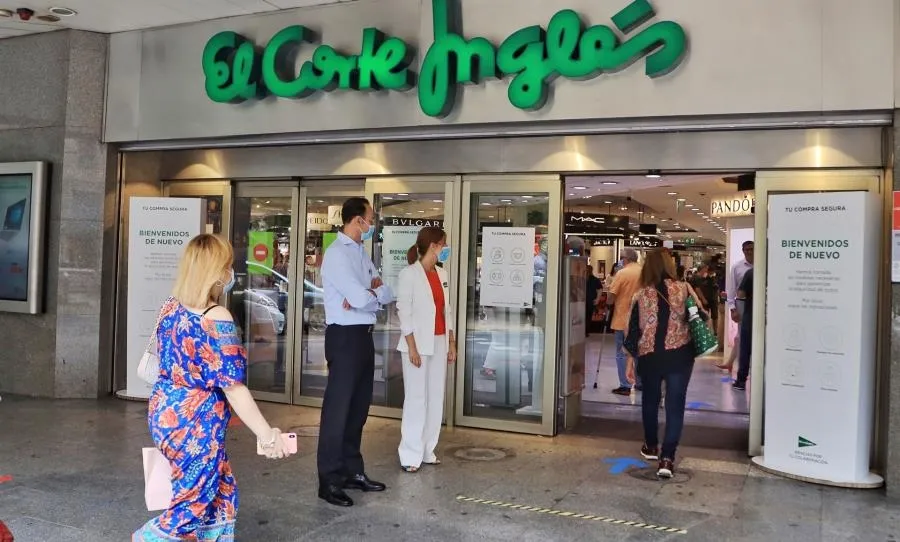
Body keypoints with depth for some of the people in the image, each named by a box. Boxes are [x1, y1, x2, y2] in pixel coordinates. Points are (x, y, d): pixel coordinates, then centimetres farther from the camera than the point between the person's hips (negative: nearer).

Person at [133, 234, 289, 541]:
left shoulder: (171, 308, 3)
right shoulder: (216, 318, -20)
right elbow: (232, 386, -21)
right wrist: (266, 434, -17)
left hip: (165, 413, 9)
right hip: (195, 425, -9)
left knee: (221, 495, 19)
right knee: (192, 507, 7)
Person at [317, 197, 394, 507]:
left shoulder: (361, 253, 14)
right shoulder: (337, 254, -14)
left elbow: (387, 294, 9)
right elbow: (362, 298, -24)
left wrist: (366, 295, -11)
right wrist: (375, 294, -2)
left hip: (364, 336, 9)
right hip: (345, 336, -9)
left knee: (359, 406, 15)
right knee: (338, 407, -2)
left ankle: (353, 471, 27)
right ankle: (329, 481, 7)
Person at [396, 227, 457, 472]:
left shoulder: (442, 274, 13)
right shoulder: (409, 274, -7)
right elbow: (404, 312, -10)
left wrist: (451, 344, 12)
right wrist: (412, 347, -15)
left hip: (439, 343, 7)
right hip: (419, 344, -7)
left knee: (436, 398, 8)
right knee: (416, 399, -4)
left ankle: (427, 451, 18)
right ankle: (410, 455, 4)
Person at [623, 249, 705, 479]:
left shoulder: (641, 295, -2)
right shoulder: (683, 288, -5)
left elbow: (633, 331, 1)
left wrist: (630, 361, 9)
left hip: (649, 356, 2)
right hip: (680, 355, -1)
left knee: (650, 400, 21)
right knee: (675, 405, 2)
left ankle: (651, 446, 35)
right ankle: (667, 458, -5)